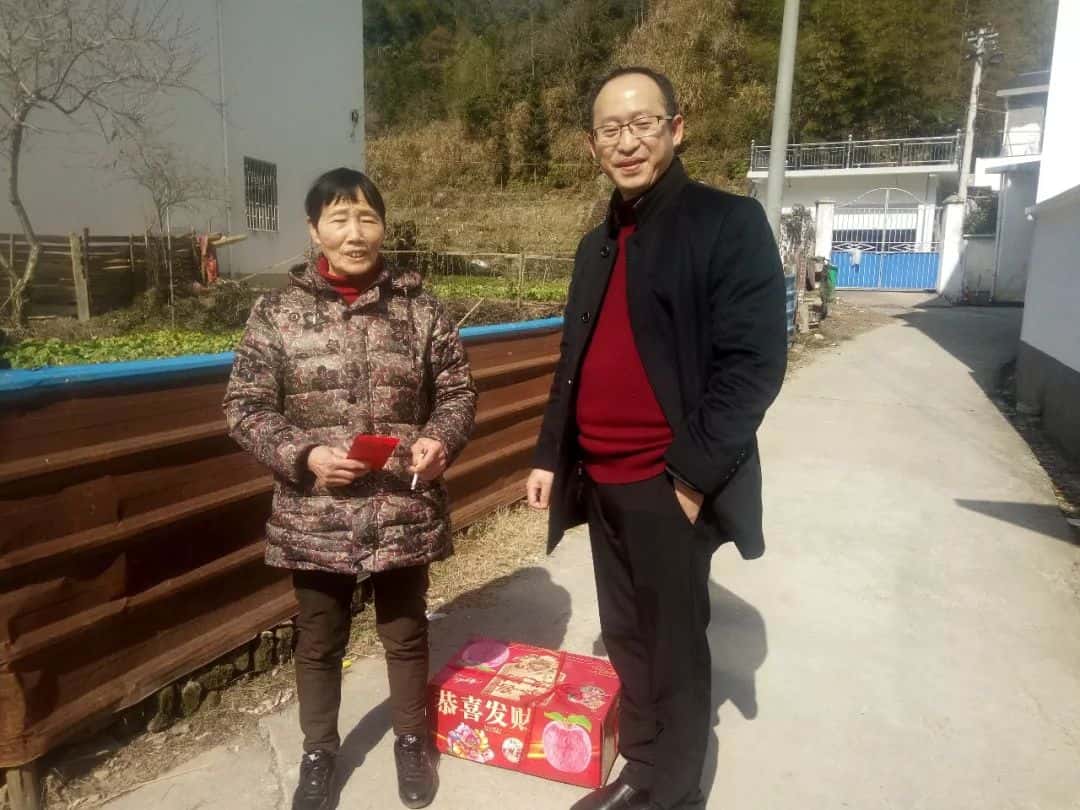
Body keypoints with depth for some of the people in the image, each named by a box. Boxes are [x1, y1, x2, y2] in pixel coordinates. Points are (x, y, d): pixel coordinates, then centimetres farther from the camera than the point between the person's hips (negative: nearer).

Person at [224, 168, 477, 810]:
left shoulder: (419, 309, -2)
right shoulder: (277, 313, -4)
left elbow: (458, 391, 4)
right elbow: (246, 407, -2)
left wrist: (440, 440, -15)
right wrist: (303, 455, -17)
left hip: (406, 512, 1)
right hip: (316, 516, 0)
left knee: (406, 633, 19)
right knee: (319, 641, 18)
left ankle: (412, 741, 43)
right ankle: (319, 751, 43)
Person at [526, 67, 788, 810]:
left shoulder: (730, 223, -8)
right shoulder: (598, 246, 14)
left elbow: (754, 362, -15)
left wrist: (694, 475, -18)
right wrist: (549, 456, 11)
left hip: (669, 486, -6)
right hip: (601, 482, 7)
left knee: (674, 649, 8)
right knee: (625, 637, 18)